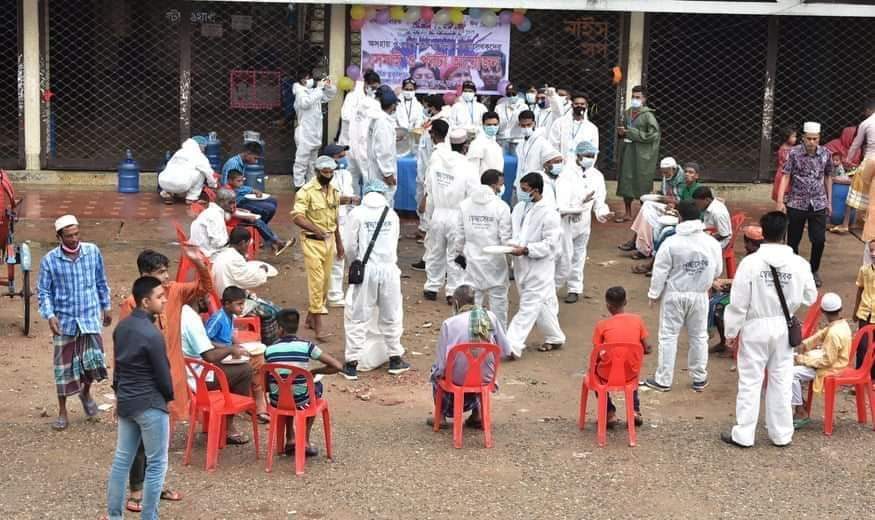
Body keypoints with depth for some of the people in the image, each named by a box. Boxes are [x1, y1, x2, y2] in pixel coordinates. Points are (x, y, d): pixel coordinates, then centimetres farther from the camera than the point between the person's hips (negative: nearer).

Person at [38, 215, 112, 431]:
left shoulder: (92, 251, -3)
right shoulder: (49, 260, -8)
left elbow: (101, 282, 10)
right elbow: (43, 292, -2)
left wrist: (107, 307, 15)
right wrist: (49, 315, -15)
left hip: (90, 317, 1)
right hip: (64, 321, -1)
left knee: (93, 361, -10)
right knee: (64, 367, 6)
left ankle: (86, 391, 24)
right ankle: (62, 413, 22)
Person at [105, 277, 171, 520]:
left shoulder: (122, 327, 4)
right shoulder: (152, 334, -21)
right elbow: (163, 374, -14)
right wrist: (170, 396, 5)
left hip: (125, 402, 8)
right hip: (150, 405, -8)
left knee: (122, 459, 13)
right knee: (156, 464, 3)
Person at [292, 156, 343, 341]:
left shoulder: (333, 191, 9)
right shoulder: (306, 191, -13)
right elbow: (297, 216, -22)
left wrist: (339, 242, 21)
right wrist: (315, 229, -37)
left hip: (329, 240, 7)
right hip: (312, 241, -7)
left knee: (325, 281, 11)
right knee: (316, 280, -10)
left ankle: (311, 316, 26)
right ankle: (318, 326, -10)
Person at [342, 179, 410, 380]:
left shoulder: (357, 213, -4)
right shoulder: (392, 215, 5)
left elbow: (350, 245, -1)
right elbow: (394, 243, 10)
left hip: (366, 269, -2)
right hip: (388, 268, 3)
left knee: (357, 317, 5)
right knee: (391, 316, 16)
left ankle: (352, 363, 6)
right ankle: (395, 359, 26)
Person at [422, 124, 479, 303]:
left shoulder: (436, 162, -2)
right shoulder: (468, 169, -15)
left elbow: (429, 193, 5)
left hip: (438, 214, 4)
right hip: (457, 217, -4)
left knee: (435, 252, 17)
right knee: (455, 255, 6)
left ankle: (432, 287, 26)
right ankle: (453, 291, 9)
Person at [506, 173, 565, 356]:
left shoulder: (548, 212, -16)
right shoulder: (519, 207, 6)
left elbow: (551, 243, -18)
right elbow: (513, 231, 16)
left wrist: (526, 250, -24)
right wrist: (510, 244, -6)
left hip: (539, 266, -7)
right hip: (522, 264, 8)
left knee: (529, 307, -6)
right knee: (542, 304, 18)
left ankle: (513, 345, -9)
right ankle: (555, 337, 33)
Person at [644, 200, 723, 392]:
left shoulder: (671, 243, -16)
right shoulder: (711, 243, -6)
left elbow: (660, 272, -11)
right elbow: (717, 271, 4)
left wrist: (654, 294, 1)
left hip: (674, 295, -3)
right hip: (700, 295, 3)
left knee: (668, 336, 6)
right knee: (699, 336, 16)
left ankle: (663, 380, 11)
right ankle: (699, 378, 24)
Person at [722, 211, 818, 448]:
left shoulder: (750, 262, -16)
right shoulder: (799, 263, -9)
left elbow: (738, 302, -13)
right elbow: (810, 297, 3)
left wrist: (731, 332, -1)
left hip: (755, 327, -2)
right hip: (784, 328, 3)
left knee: (750, 381, 6)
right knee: (782, 382, 13)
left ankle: (743, 435, 12)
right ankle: (781, 434, 21)